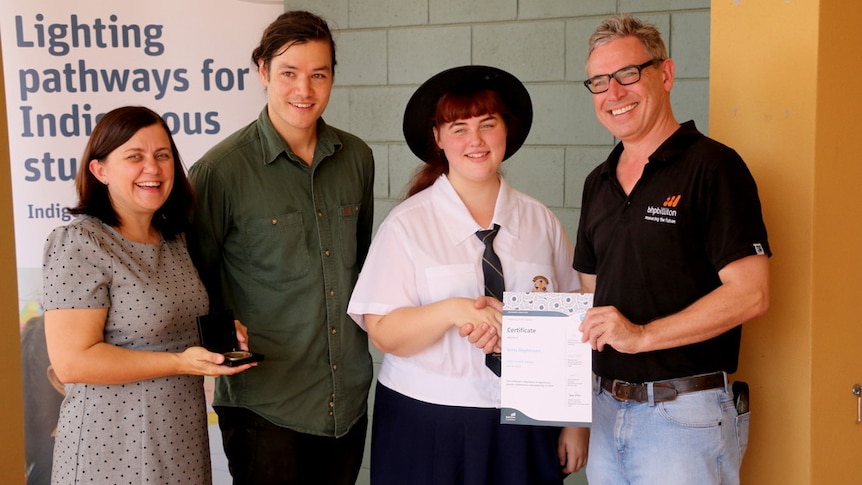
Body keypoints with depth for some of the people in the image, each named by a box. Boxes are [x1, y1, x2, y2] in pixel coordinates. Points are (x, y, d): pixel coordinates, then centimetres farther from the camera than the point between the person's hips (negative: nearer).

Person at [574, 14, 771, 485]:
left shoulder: (712, 166, -10)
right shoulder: (599, 182, 12)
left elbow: (750, 294, -17)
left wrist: (642, 334, -23)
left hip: (684, 414, -6)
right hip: (606, 408, 7)